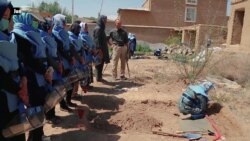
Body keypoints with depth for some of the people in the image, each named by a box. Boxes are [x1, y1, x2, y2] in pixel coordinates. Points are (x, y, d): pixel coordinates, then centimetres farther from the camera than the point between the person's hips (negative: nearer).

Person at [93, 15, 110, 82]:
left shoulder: (101, 28, 14)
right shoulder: (98, 28, -15)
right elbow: (97, 40, -20)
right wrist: (99, 49, -23)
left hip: (102, 49, 10)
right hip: (99, 49, -10)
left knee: (101, 63, 13)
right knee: (99, 64, -2)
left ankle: (99, 77, 20)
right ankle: (98, 78, 7)